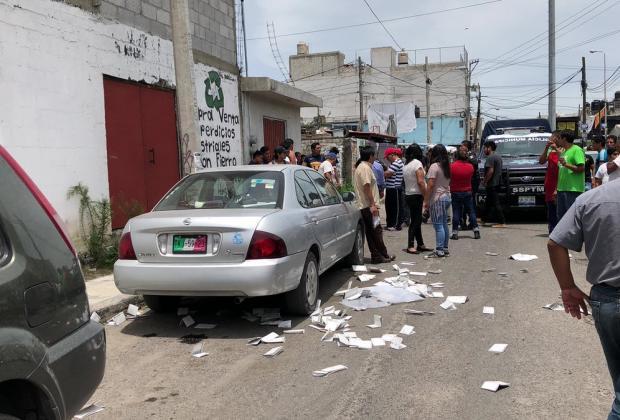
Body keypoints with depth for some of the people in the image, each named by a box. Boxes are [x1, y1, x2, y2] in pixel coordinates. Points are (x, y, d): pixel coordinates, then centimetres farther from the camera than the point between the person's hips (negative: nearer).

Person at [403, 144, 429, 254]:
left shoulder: (406, 166, 13)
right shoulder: (417, 163, -12)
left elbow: (406, 182, 11)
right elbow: (420, 182, -19)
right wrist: (426, 196, -15)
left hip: (408, 195, 8)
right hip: (416, 196, -8)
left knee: (416, 220, 13)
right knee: (416, 221, -5)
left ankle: (420, 244, 19)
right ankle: (410, 246, -5)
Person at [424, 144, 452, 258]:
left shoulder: (434, 166, -13)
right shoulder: (447, 166, 11)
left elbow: (430, 185, -16)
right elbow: (448, 183, 15)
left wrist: (426, 200, -12)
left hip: (437, 198, -8)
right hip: (447, 197, 8)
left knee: (438, 226, -6)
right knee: (444, 224, 13)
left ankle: (439, 251, -6)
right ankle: (445, 249, 19)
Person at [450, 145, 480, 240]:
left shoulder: (452, 166, -13)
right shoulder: (470, 166, -6)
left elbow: (449, 179, -4)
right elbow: (471, 177, 6)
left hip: (455, 193, -2)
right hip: (467, 192, 2)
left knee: (456, 213, 3)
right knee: (471, 212, 10)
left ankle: (455, 232, 3)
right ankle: (476, 231, 10)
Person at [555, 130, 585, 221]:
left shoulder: (577, 150, -7)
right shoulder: (564, 151, 20)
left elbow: (581, 168, -16)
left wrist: (566, 164, -23)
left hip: (573, 190, -9)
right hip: (562, 189, 9)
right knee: (560, 215, 13)